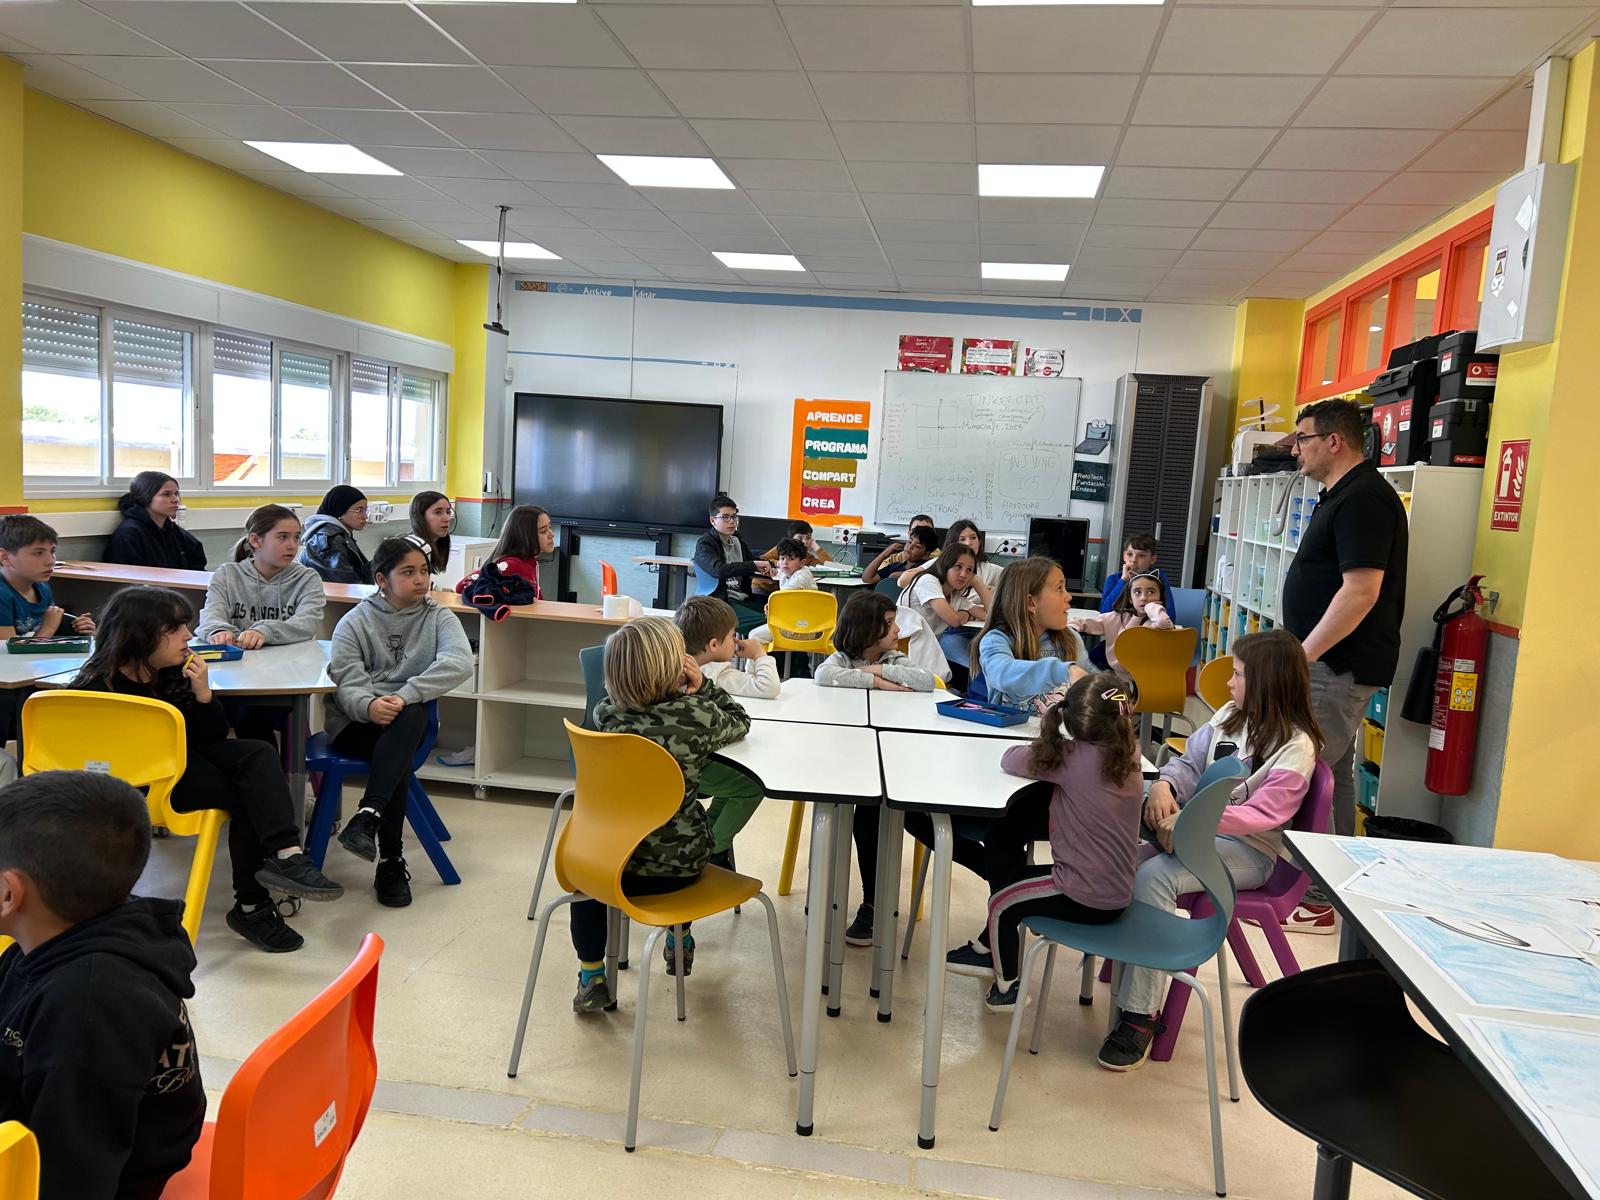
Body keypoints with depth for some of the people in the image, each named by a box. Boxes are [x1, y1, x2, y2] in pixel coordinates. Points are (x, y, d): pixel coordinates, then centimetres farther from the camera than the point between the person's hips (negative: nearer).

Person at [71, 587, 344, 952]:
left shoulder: (174, 670, 0)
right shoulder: (96, 689, -14)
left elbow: (215, 737, 3)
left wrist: (202, 693, -13)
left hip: (184, 758, 6)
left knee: (259, 754, -19)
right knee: (242, 797, -22)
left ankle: (286, 854, -35)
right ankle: (252, 906, -11)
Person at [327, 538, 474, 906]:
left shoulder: (438, 617, 9)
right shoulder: (354, 623, 9)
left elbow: (459, 662, -13)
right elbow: (347, 680, -7)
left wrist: (404, 696, -26)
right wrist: (369, 705, -32)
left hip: (410, 719, 1)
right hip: (355, 722, -1)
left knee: (410, 713, -37)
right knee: (400, 757, -34)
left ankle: (367, 817, -44)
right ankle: (391, 862, -30)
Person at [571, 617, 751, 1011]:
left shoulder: (606, 715, -11)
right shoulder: (699, 715, -18)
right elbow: (740, 721, 5)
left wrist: (691, 691, 0)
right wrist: (703, 686, -2)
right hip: (681, 866, 0)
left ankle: (592, 978, 30)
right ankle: (679, 943, 53)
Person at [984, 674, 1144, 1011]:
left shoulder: (1071, 758, -20)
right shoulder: (1129, 755, -3)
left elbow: (1008, 760, -9)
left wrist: (1045, 740, 8)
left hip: (1082, 899, -7)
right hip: (1119, 895, 7)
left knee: (1000, 904, 16)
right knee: (1017, 879, 27)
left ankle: (1007, 987, 30)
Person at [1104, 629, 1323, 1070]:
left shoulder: (1295, 747, -9)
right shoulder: (1230, 717, 13)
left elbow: (1263, 814, -19)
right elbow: (1191, 762, 17)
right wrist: (1164, 785, -7)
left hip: (1249, 850, -8)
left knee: (1153, 877, -31)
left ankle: (1141, 1016, -27)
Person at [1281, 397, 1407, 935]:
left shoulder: (1363, 499, -17)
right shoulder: (1342, 496, 16)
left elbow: (1362, 590, -25)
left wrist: (1303, 655, -23)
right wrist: (1302, 652, 20)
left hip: (1339, 667, -11)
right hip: (1335, 664, 11)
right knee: (1331, 774, 16)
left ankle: (1315, 900, -1)